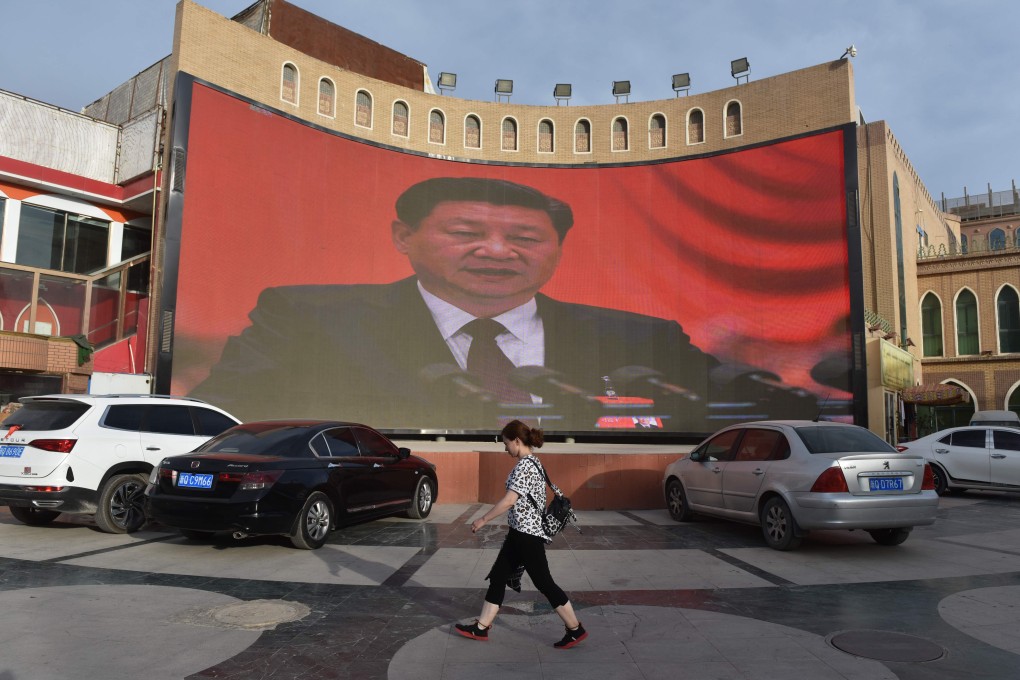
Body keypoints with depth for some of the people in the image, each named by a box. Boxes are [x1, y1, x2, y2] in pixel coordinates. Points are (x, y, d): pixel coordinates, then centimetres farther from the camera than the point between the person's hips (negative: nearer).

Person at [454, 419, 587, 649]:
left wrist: (482, 520, -15)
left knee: (544, 582, -1)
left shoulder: (525, 465, -19)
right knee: (497, 577, 13)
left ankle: (575, 629, 11)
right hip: (520, 532, 10)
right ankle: (481, 628, 22)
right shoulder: (532, 462, 11)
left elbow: (509, 501, -23)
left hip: (527, 533, -10)